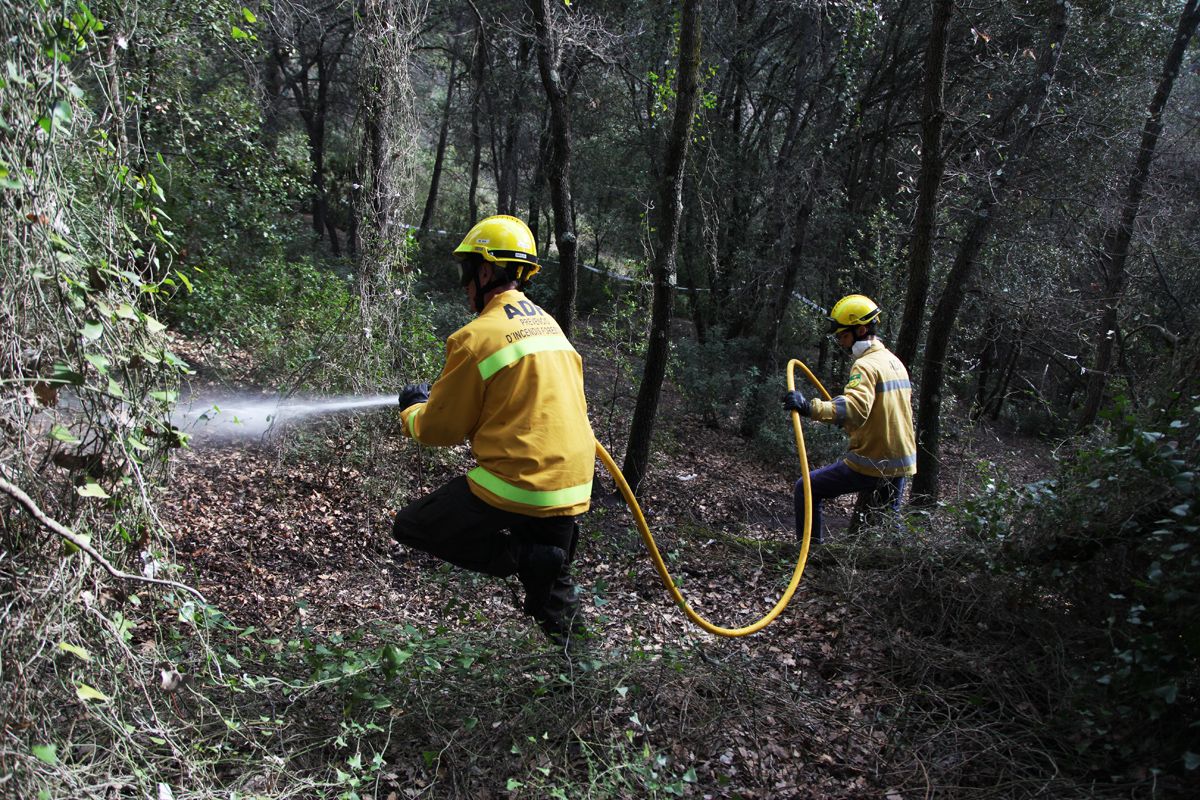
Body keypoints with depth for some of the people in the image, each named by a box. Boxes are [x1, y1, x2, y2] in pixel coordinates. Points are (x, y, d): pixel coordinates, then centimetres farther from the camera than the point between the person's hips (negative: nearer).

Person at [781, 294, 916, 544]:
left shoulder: (866, 365, -17)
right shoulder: (895, 362, 13)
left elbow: (856, 408, -36)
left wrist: (810, 407, -48)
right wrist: (850, 425, 31)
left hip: (871, 465, -9)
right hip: (901, 464, 9)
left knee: (806, 489, 2)